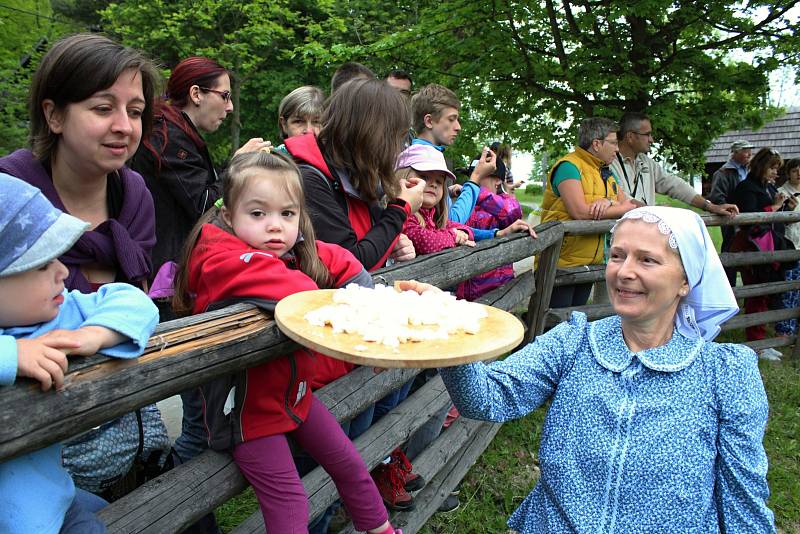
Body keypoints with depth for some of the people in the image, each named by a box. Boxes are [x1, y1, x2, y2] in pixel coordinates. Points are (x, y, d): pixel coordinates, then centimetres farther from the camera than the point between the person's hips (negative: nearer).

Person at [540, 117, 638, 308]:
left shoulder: (606, 172, 15)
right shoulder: (569, 166, -13)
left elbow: (628, 204, 8)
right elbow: (580, 213, -25)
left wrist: (609, 202, -16)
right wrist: (624, 209, -11)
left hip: (591, 263, 8)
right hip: (561, 262, -8)